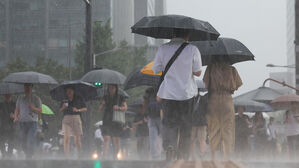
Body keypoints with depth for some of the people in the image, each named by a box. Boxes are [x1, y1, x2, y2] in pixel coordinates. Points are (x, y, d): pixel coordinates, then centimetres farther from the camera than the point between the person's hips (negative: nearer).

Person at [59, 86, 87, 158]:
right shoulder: (64, 100, 11)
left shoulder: (78, 99, 8)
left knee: (77, 139, -4)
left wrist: (78, 110, -9)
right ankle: (66, 156, -5)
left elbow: (85, 109, 8)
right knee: (66, 138, -7)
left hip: (76, 118, -1)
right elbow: (60, 111, 14)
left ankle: (80, 154, 9)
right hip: (66, 119, 1)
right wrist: (63, 108, -8)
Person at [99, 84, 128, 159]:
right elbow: (100, 109, 15)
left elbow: (125, 107, 2)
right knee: (106, 138, -12)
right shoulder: (106, 97, 12)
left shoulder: (120, 98, 6)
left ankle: (115, 156, 11)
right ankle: (105, 157, -19)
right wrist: (102, 104, -7)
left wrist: (118, 108, -16)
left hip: (116, 120, -1)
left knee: (116, 139, 0)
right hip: (107, 120, 1)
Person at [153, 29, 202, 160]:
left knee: (168, 123, 4)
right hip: (187, 94, 0)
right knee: (186, 126, 11)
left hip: (168, 94, 0)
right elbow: (198, 72, -1)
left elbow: (156, 70, 4)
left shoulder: (163, 49, -2)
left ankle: (169, 145, -22)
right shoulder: (192, 50, -5)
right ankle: (183, 156, 16)